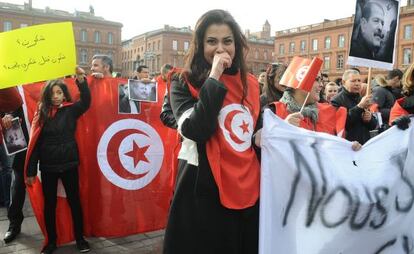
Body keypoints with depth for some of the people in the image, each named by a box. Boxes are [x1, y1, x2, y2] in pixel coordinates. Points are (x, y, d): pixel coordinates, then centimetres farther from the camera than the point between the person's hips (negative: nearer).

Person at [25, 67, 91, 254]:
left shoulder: (71, 110, -2)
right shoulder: (42, 113, 0)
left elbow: (86, 102, -22)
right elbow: (35, 144, 0)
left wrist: (81, 80, -39)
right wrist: (31, 171, -1)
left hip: (69, 164, -1)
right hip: (48, 167, 2)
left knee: (74, 201, 9)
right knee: (49, 204, 12)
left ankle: (80, 239, 24)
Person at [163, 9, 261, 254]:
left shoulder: (250, 83, 8)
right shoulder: (184, 84, -5)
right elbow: (196, 131, -22)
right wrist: (214, 78, -20)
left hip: (248, 190, 5)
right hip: (205, 191, -4)